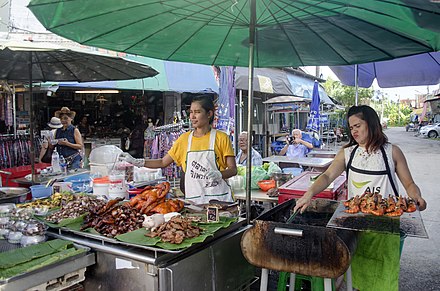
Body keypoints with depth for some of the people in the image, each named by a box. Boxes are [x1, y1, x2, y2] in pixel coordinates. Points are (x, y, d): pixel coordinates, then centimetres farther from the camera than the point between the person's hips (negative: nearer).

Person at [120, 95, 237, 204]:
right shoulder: (185, 138, 8)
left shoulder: (221, 138, -2)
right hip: (193, 199, 3)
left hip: (219, 197, -2)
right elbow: (163, 162, 11)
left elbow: (233, 170, -3)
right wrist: (136, 162, 2)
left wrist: (219, 174, -23)